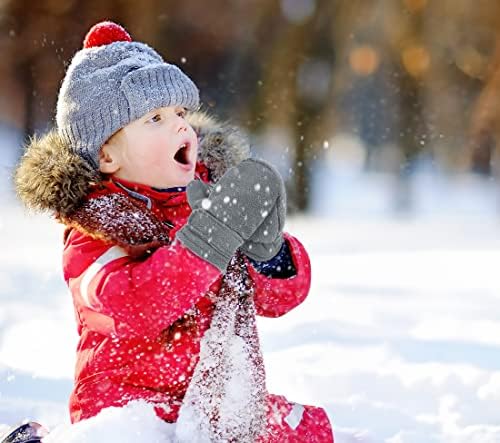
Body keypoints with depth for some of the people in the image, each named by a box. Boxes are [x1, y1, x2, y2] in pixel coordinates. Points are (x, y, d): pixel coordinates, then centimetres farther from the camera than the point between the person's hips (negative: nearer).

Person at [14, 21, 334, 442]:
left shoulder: (214, 190, 7)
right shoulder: (95, 227, -9)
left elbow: (284, 294, 5)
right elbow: (131, 308, -30)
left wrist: (265, 247, -18)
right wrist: (214, 232, -35)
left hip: (226, 404, 5)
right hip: (131, 402, -5)